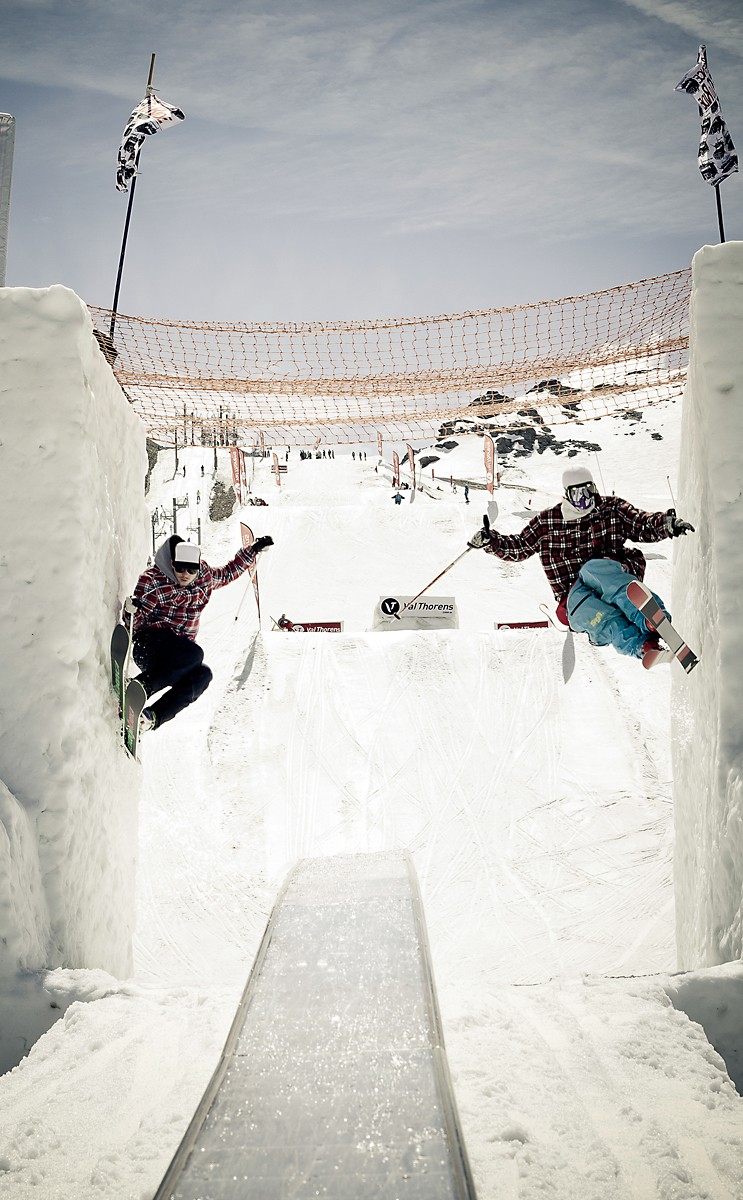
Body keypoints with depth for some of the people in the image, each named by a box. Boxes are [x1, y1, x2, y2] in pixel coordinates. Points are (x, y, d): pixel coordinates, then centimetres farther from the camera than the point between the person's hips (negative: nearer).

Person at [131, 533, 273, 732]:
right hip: (150, 645, -6)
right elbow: (136, 619, -9)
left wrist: (253, 551, 27)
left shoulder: (205, 577, 9)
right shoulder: (153, 580, -6)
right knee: (194, 655, -34)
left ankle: (152, 717, -33)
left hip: (179, 653, 6)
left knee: (202, 675, -27)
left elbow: (228, 573, 29)